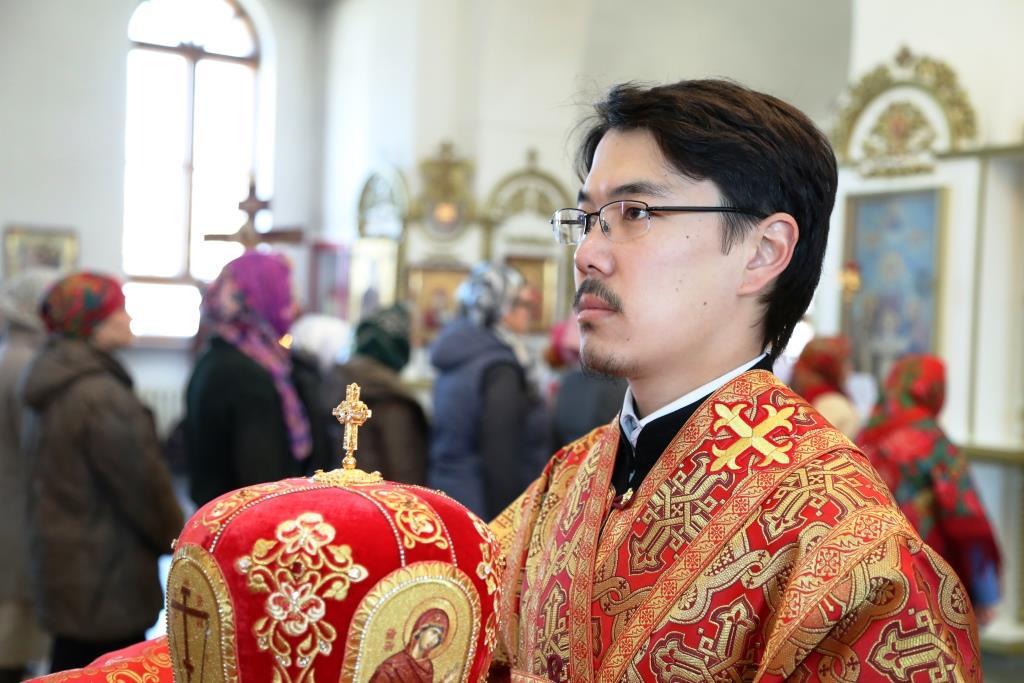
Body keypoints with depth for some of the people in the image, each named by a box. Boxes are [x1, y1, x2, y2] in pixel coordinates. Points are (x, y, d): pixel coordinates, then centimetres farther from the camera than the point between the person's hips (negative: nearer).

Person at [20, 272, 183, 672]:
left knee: (73, 667, 17)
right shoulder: (102, 396, -22)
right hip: (106, 577, -9)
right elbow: (144, 485, -18)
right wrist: (175, 537, -1)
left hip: (66, 565, 9)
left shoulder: (52, 386, 8)